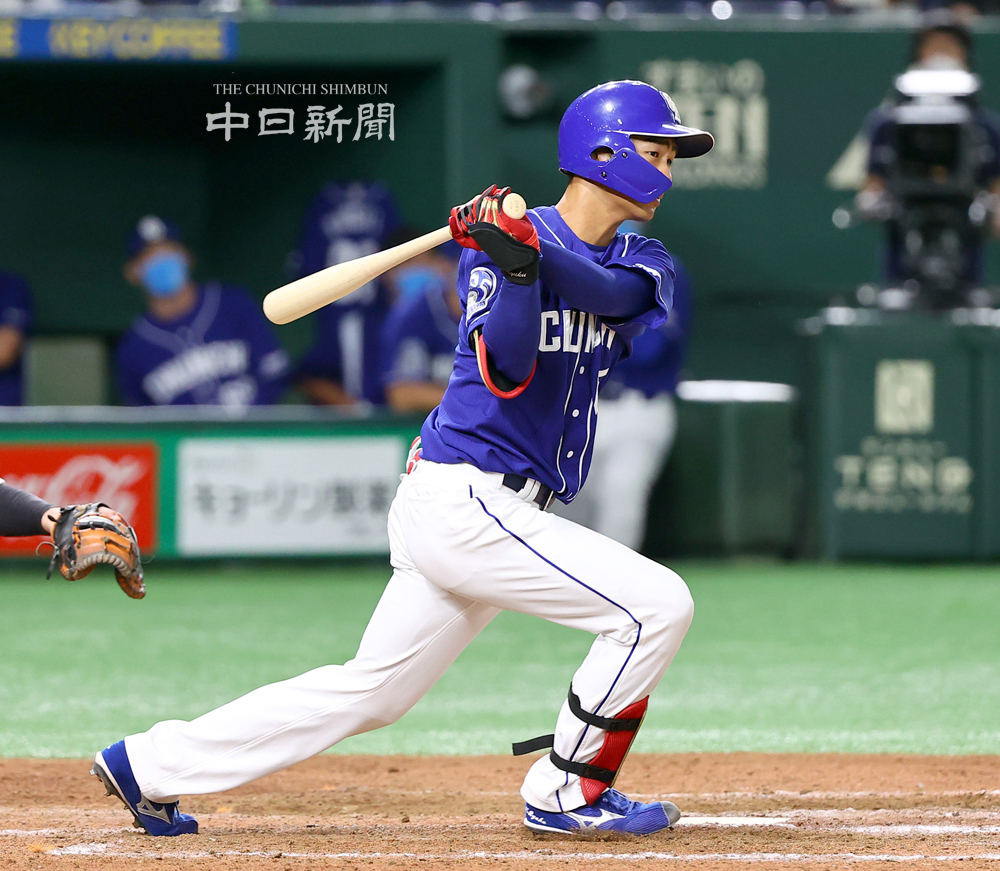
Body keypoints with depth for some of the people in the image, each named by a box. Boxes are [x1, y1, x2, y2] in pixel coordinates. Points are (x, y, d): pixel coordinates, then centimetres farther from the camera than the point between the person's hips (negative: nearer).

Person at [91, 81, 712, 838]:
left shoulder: (640, 261, 11)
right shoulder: (499, 246, -8)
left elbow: (612, 293, -14)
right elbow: (508, 369, -22)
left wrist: (527, 251, -28)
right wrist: (513, 266, -34)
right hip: (468, 501, -8)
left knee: (369, 692, 11)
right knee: (658, 603, -13)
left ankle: (150, 763, 17)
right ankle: (567, 791, -1)